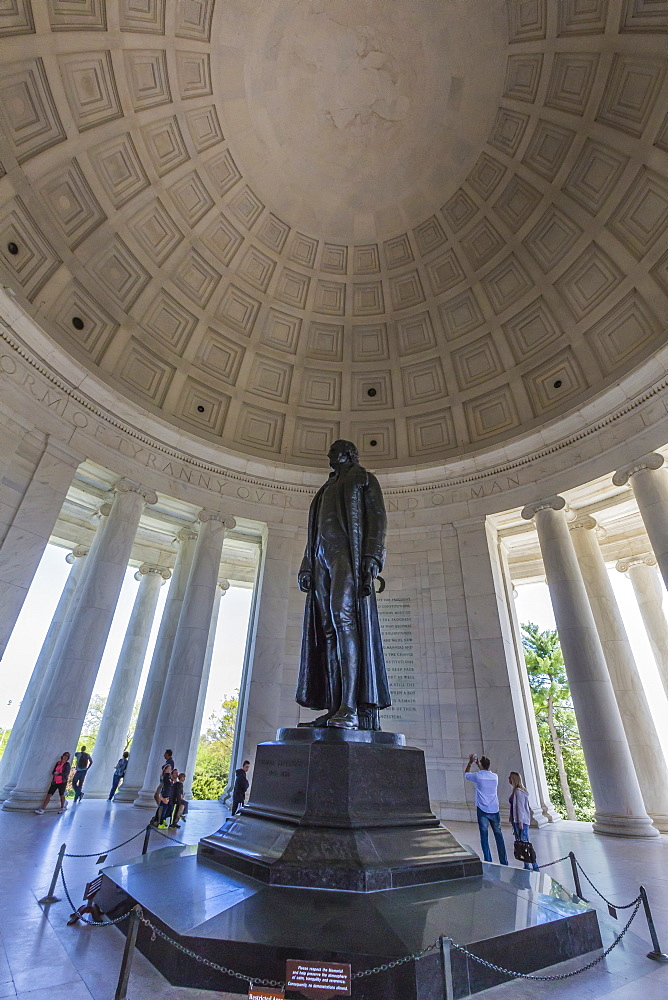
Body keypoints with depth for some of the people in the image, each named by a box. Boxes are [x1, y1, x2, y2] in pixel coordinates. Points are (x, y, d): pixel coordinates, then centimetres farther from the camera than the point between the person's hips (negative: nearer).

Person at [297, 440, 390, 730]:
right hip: (322, 557, 7)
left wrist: (372, 558, -16)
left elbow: (377, 517, 0)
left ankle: (351, 708, -29)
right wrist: (306, 567, 11)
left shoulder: (364, 479, 15)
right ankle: (334, 710, -8)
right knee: (327, 629, -5)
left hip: (348, 552, -6)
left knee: (343, 613, -26)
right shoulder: (324, 490, 33)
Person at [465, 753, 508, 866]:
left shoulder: (478, 775, -8)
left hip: (482, 811, -3)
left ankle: (488, 862, 1)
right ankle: (504, 862, 17)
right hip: (494, 810, 4)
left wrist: (470, 763, 23)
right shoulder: (495, 776, 2)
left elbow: (466, 774, 12)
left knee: (484, 836, 2)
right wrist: (478, 764, 31)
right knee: (499, 836, 12)